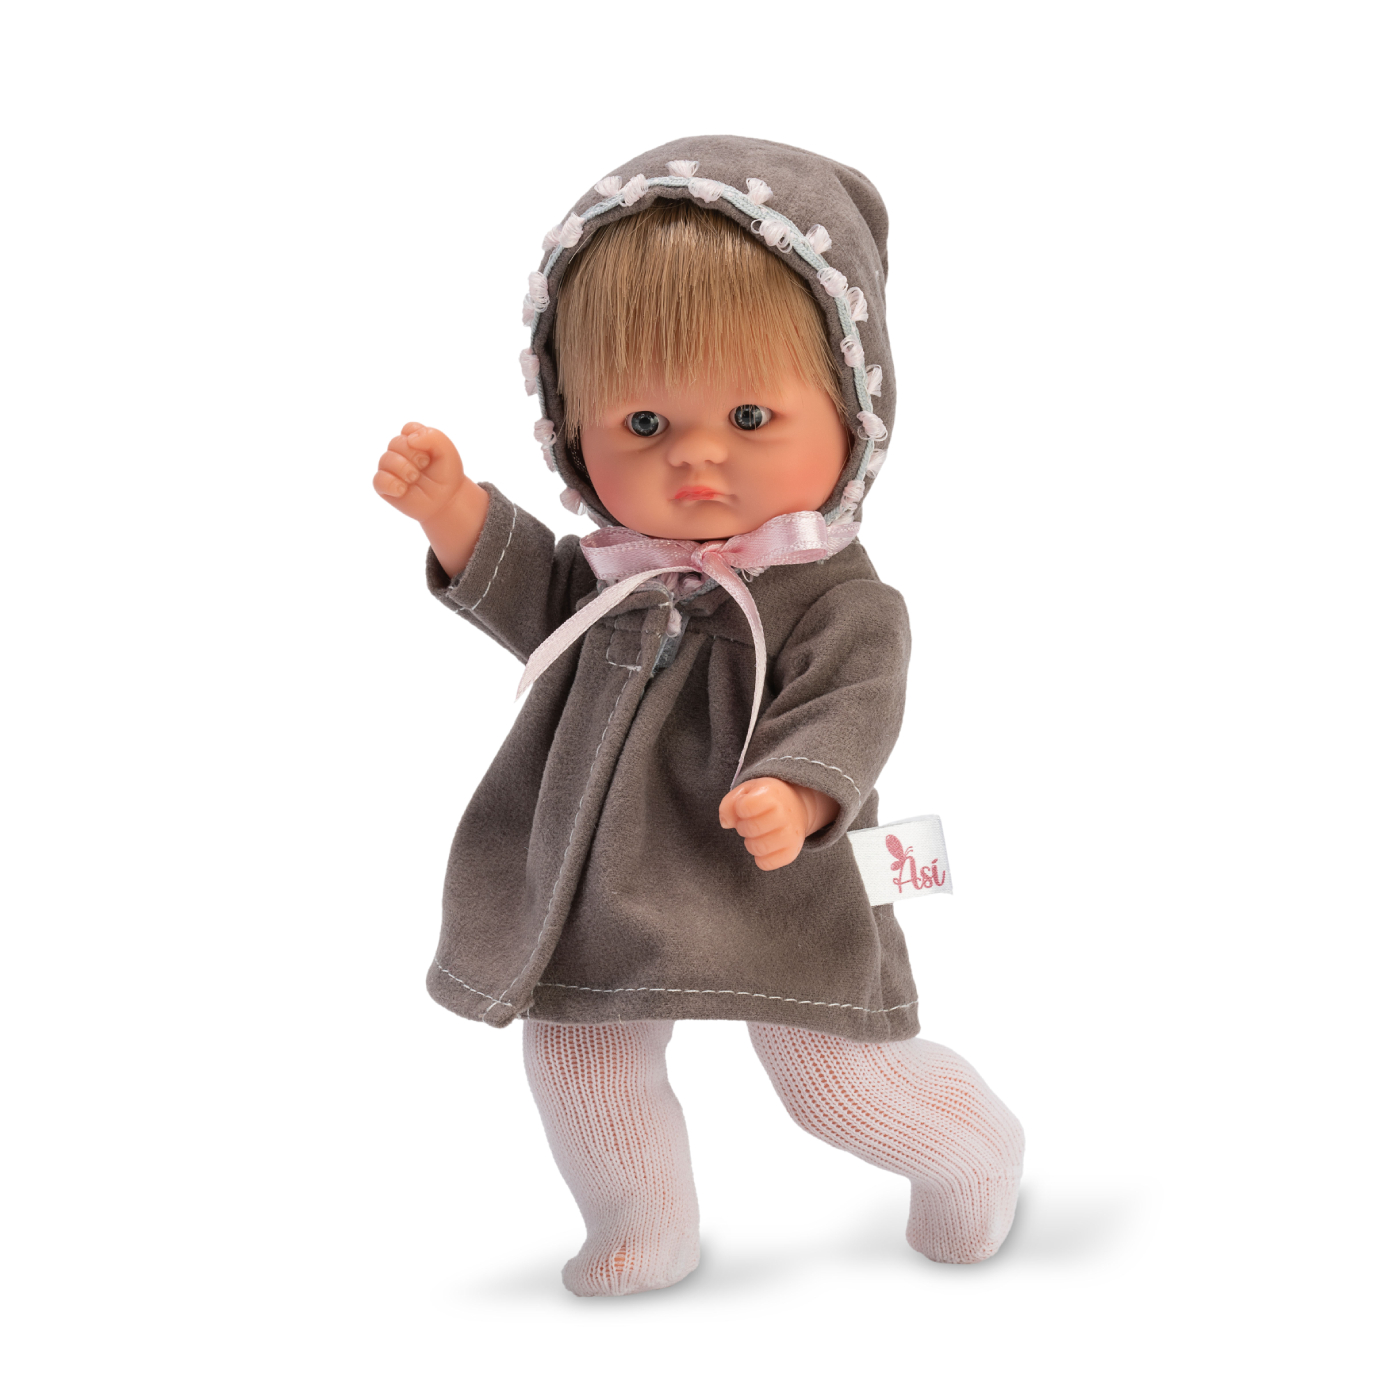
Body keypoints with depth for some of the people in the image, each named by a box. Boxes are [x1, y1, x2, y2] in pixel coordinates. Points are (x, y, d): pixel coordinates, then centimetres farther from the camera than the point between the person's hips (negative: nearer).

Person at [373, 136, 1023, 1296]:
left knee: (837, 1078, 3)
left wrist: (795, 796, -46)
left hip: (771, 888, -5)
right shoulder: (623, 561, -2)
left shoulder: (840, 599, -19)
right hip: (604, 889, 6)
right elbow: (542, 604, 11)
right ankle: (643, 1225, 35)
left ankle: (975, 1147, 37)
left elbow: (845, 718, -25)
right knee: (578, 1057, 9)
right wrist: (457, 513, -3)